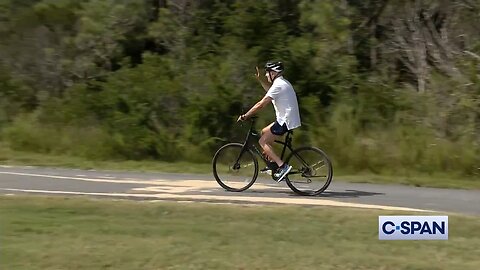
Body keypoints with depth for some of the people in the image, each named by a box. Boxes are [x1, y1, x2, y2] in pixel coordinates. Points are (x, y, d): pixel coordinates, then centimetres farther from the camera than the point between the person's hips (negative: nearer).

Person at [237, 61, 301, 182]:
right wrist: (259, 79, 27)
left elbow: (261, 104, -19)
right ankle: (273, 164, 19)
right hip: (289, 118, 10)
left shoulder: (278, 85, -16)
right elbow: (270, 90, 37)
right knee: (263, 132, 20)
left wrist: (245, 116, -12)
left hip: (285, 121, -10)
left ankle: (282, 166, -15)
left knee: (262, 141, -7)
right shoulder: (283, 83, 15)